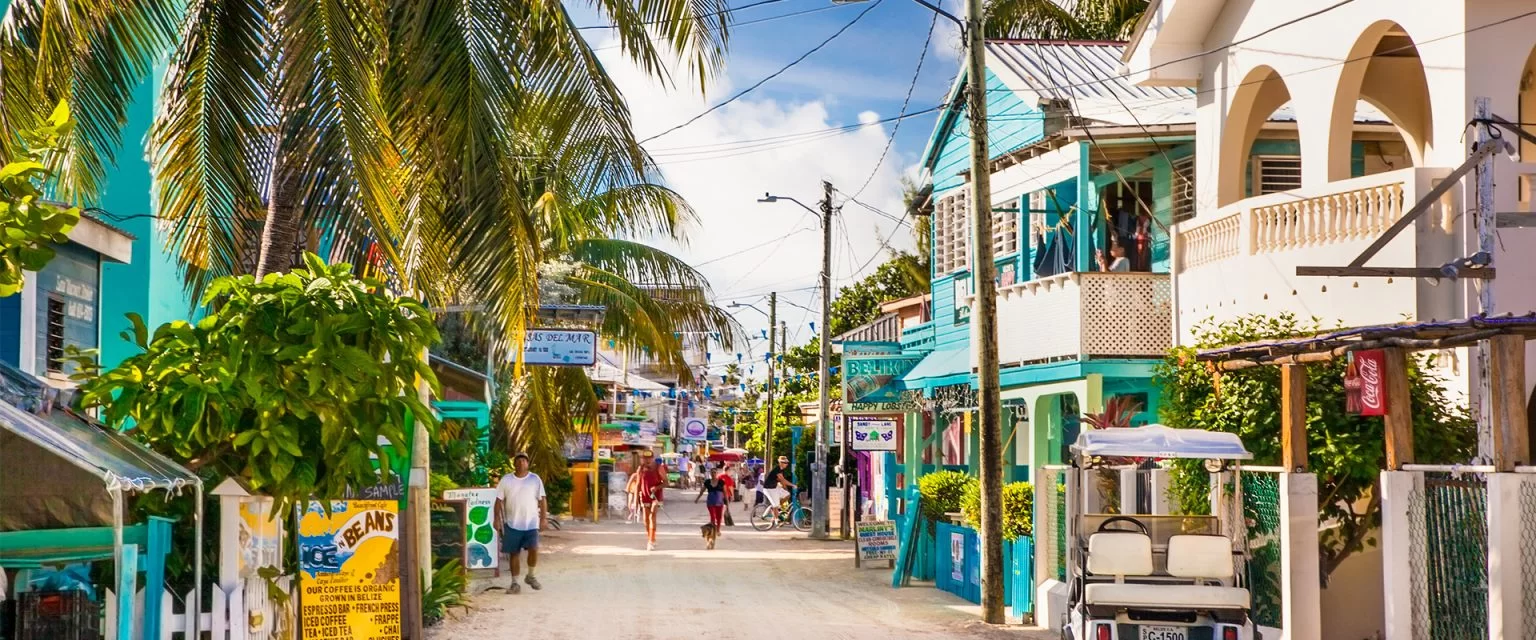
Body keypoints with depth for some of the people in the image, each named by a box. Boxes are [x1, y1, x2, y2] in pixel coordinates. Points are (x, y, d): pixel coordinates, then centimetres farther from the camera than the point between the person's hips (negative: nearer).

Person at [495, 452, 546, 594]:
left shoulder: (535, 479, 2)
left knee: (533, 549, -13)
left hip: (531, 523, -1)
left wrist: (543, 518, -5)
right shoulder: (506, 480, 3)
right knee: (513, 553, 5)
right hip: (512, 524, 1)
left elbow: (541, 500, 2)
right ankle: (515, 583, 13)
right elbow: (499, 501, 4)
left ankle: (530, 576, 10)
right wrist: (497, 518, -3)